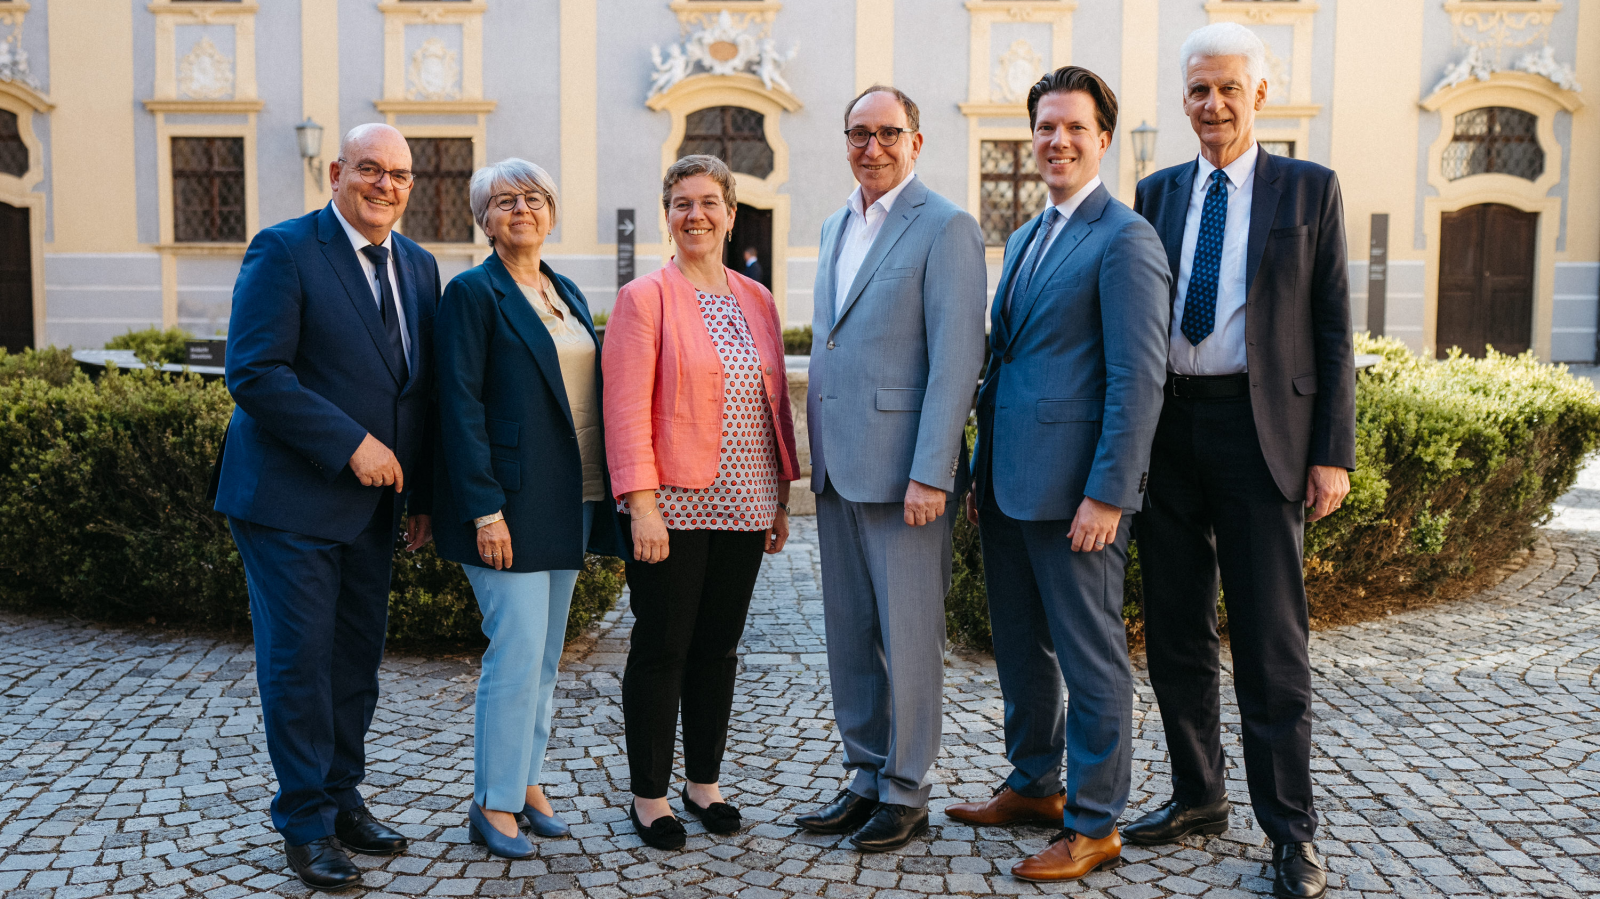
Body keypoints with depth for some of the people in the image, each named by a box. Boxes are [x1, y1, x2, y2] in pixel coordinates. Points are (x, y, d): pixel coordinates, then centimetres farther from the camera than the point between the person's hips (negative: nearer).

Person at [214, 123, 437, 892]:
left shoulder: (418, 267, 11)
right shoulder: (284, 251, -9)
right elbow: (253, 372, -17)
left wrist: (422, 492, 9)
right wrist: (352, 443, -20)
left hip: (373, 502, 6)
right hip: (292, 498, -6)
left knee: (358, 657, 13)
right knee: (299, 660, 2)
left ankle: (343, 798, 28)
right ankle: (305, 824, 16)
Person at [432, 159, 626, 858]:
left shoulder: (567, 294, 16)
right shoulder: (473, 292, -6)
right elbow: (460, 406, -12)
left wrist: (597, 499, 11)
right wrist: (484, 508, -18)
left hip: (569, 505, 7)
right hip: (508, 505, -7)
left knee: (545, 654, 13)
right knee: (516, 653, -6)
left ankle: (527, 782, 27)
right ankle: (492, 804, 9)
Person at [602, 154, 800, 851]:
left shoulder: (756, 301, 12)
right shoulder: (644, 298, -4)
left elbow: (776, 403, 14)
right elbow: (626, 410, -10)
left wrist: (781, 498, 12)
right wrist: (642, 504, -17)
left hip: (743, 506, 5)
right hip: (673, 506, -5)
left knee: (719, 647, 13)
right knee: (661, 650, 4)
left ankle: (704, 784, 27)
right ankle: (650, 796, 17)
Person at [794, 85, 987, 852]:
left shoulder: (945, 228, -8)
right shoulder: (835, 227, 17)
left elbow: (957, 357, -14)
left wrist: (929, 473, -20)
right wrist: (814, 450, 16)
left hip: (902, 465, -8)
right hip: (837, 464, 8)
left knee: (906, 633, 2)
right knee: (848, 631, 14)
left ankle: (906, 791, 17)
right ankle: (865, 776, 27)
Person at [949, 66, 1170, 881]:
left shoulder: (1125, 240, -10)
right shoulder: (1025, 237, 17)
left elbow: (1138, 379, -16)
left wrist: (1106, 496, -20)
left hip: (1072, 491, -9)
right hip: (1010, 485, 9)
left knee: (1092, 660, 3)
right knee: (1021, 648, 19)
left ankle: (1094, 825, 17)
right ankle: (1034, 785, 36)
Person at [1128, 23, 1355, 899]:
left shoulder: (1310, 190, 4)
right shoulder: (1157, 193, 13)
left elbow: (1333, 331, 1)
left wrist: (1333, 453, -7)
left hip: (1263, 428, -3)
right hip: (1167, 429, 4)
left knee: (1269, 635, -1)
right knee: (1174, 630, 10)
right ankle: (1197, 795, 26)